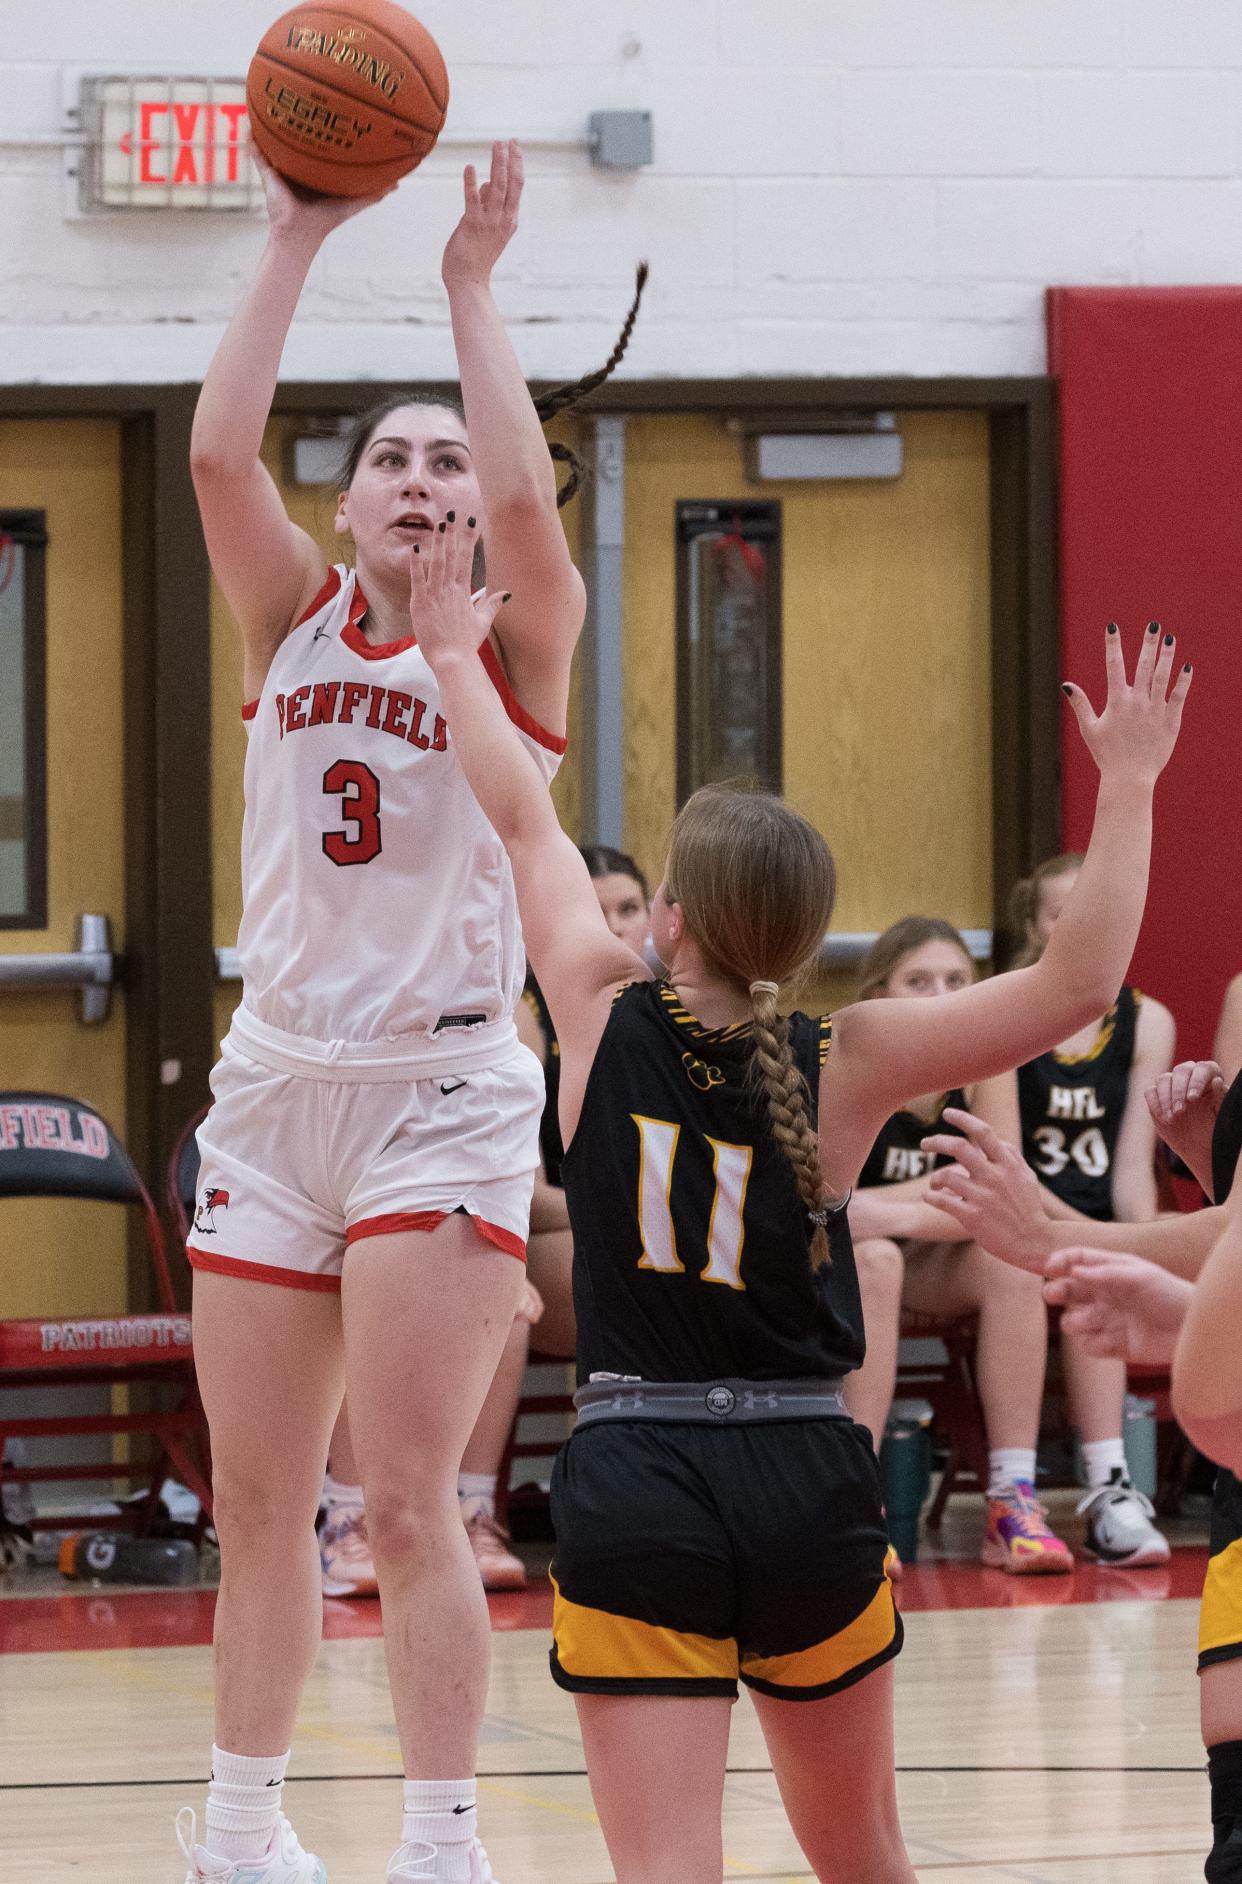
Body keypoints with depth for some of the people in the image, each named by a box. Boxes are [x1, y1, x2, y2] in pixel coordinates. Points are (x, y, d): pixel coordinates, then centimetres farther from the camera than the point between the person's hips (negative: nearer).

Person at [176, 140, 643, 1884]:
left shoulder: (517, 647, 1)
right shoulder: (297, 621, 9)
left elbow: (527, 495, -19)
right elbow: (218, 452, -7)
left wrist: (473, 286, -13)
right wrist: (295, 246, -9)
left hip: (443, 1096, -4)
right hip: (275, 1084, 4)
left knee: (409, 1502, -11)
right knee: (256, 1504, 11)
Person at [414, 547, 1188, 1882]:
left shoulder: (606, 1018, -5)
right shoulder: (846, 1066, -6)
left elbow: (525, 822, 10)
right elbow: (1076, 985, -8)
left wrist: (454, 655, 23)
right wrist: (1127, 787, -2)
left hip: (633, 1492, -2)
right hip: (807, 1489, 2)